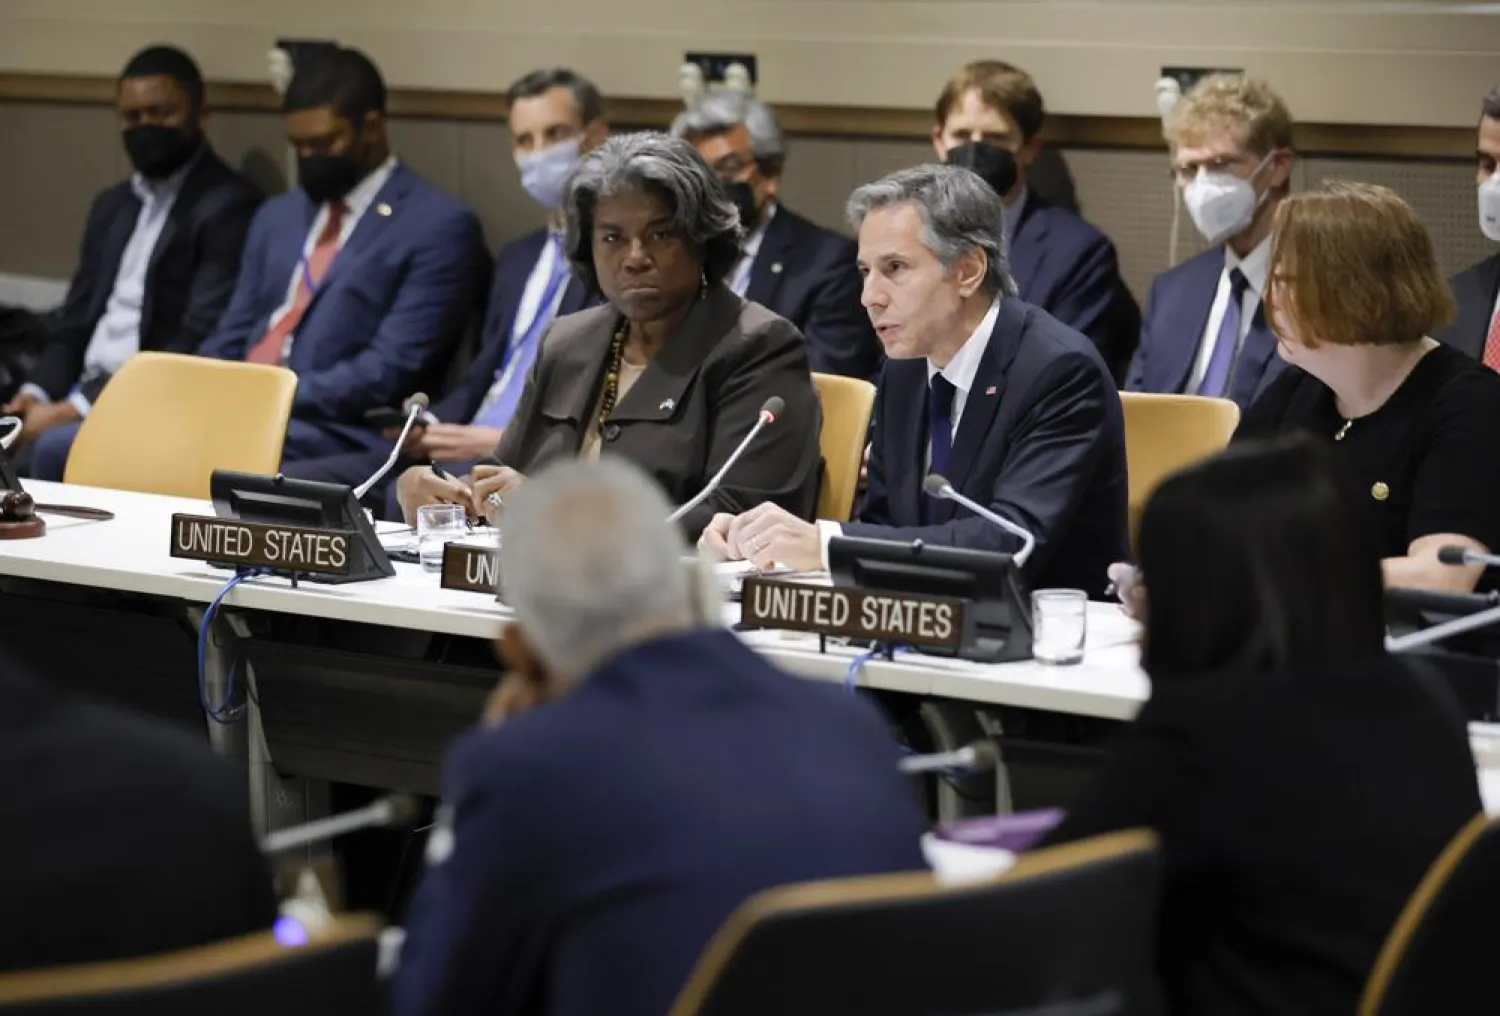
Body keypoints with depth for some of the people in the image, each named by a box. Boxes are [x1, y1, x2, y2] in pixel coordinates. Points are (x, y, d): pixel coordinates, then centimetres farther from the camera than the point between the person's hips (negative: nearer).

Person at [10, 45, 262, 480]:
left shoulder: (228, 207, -6)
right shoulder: (112, 205, 21)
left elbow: (198, 347, -15)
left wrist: (79, 408, -19)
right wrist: (37, 392, -2)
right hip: (84, 391, 7)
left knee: (54, 448, -33)